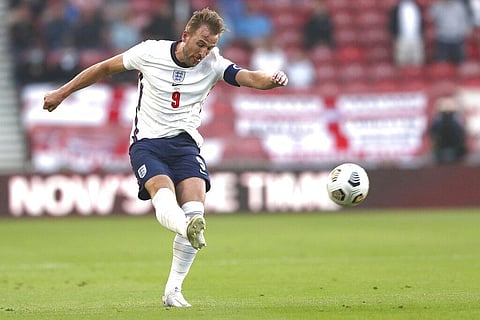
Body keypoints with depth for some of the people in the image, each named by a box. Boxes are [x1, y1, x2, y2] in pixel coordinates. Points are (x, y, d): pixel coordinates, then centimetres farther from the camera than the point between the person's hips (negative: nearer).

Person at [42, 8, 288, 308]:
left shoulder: (213, 64, -3)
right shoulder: (151, 52, -5)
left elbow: (247, 77, -20)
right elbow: (105, 68, 8)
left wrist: (271, 79, -44)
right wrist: (62, 92, 14)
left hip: (185, 142, 1)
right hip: (147, 143, -1)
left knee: (195, 209, -20)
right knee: (164, 192, -32)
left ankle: (173, 291, -11)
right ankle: (189, 228, -66)